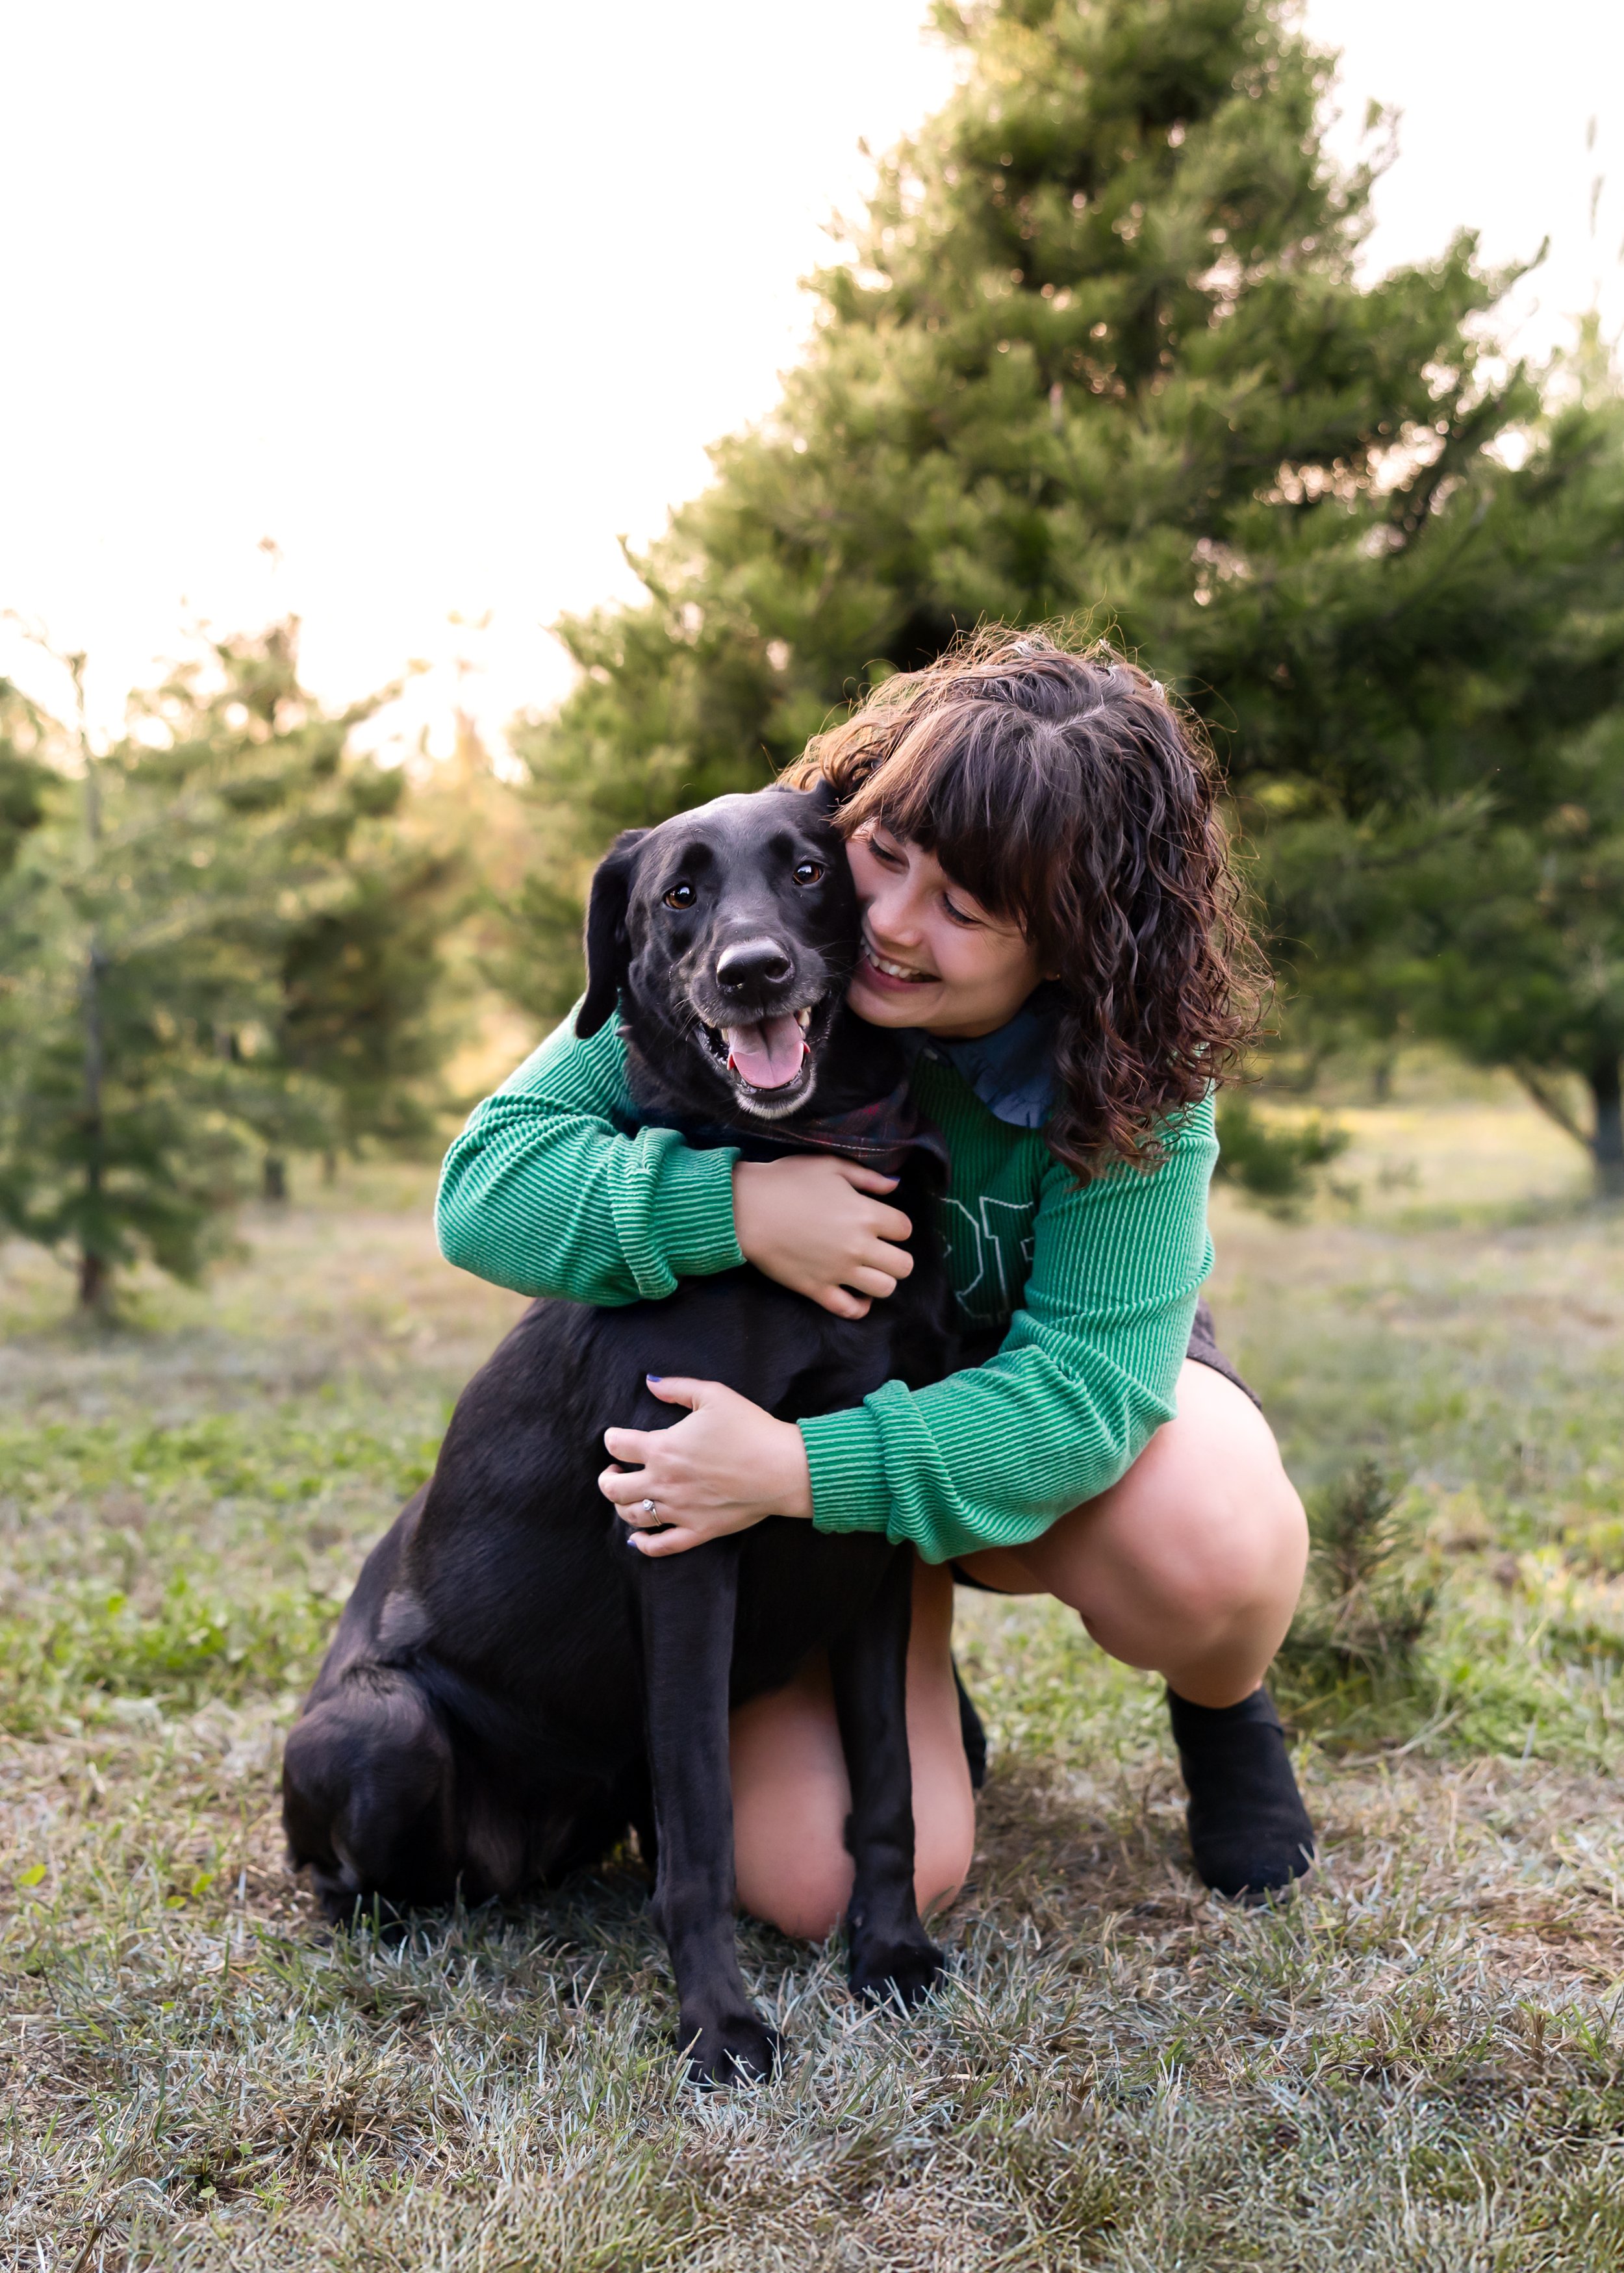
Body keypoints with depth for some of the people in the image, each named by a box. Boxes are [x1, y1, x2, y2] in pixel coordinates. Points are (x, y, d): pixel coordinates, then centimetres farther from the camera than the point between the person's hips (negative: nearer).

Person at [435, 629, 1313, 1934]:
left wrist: (802, 1470, -44)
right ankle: (913, 1678, 19)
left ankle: (1225, 1706, 3)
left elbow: (1089, 1383, -33)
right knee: (826, 1886, -17)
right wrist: (732, 1206, -42)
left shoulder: (1129, 1075, -27)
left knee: (1205, 1546, -37)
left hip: (1058, 1378, 0)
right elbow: (488, 1181, -26)